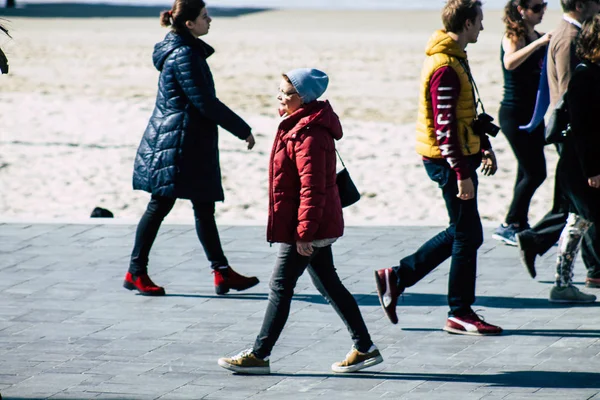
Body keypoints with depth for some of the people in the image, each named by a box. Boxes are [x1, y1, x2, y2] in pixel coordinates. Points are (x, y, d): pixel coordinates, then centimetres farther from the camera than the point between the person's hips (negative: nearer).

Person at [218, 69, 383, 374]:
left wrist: (304, 232, -25)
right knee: (329, 285, 14)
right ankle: (365, 348, 18)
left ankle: (259, 355, 4)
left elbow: (312, 188, -25)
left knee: (281, 287, -3)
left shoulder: (308, 134, -21)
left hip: (307, 226, -11)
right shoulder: (298, 126, 12)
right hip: (320, 224, 11)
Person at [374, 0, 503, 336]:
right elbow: (445, 127, -23)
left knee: (462, 233, 16)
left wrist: (484, 147, 21)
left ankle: (396, 277, 21)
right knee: (467, 236, -2)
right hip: (449, 160, -10)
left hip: (459, 157, 10)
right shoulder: (445, 68, -20)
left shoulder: (455, 59, 14)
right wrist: (463, 175, -23)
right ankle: (460, 314, 6)